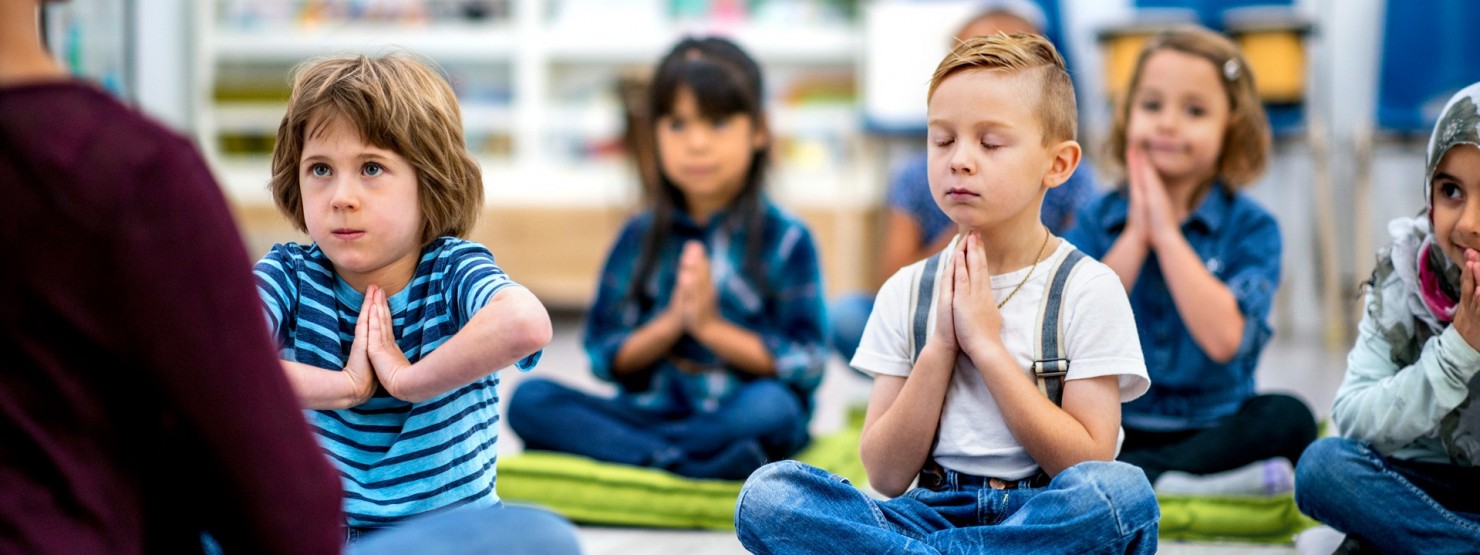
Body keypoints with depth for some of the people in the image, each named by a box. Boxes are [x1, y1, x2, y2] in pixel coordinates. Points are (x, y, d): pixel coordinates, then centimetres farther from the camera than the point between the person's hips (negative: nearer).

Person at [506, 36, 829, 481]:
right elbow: (605, 357, 4)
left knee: (771, 406, -37)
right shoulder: (641, 237, 7)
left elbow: (806, 365, -6)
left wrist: (712, 327, -13)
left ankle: (594, 447, -30)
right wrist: (671, 322, -13)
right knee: (529, 399, -19)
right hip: (651, 410, 3)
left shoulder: (786, 239, -1)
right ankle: (677, 461, -34)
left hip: (739, 416, -3)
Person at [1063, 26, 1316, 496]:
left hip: (1215, 428, -1)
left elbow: (1224, 338, -17)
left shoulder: (1251, 228, 0)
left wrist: (1166, 233, -12)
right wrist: (1135, 235, -9)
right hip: (1116, 432, 1)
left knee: (1289, 419, -30)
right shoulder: (1095, 222, 6)